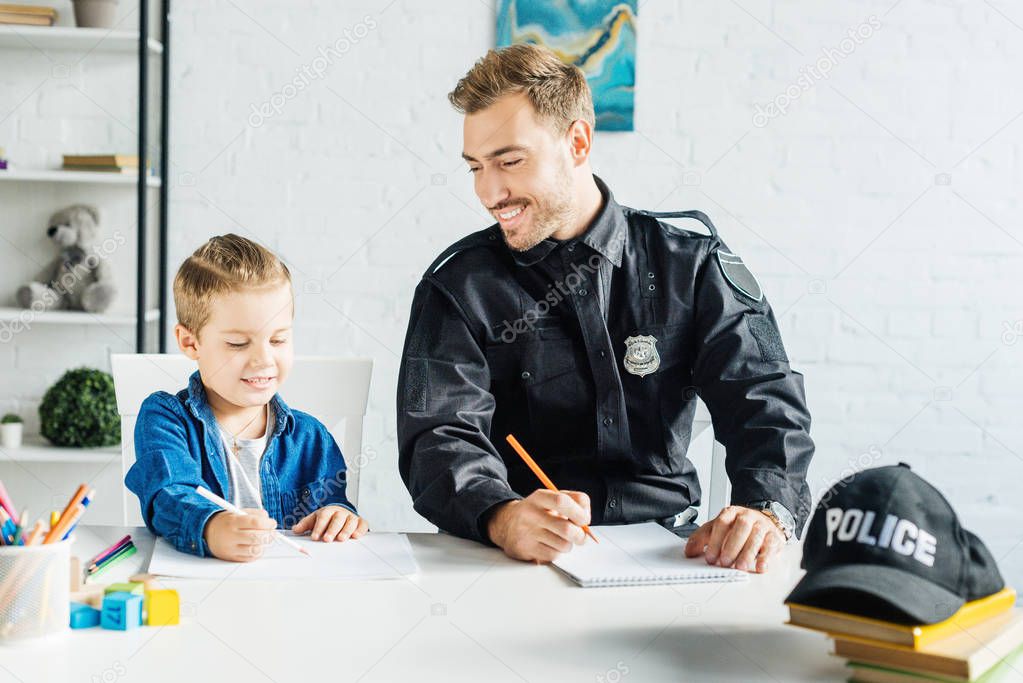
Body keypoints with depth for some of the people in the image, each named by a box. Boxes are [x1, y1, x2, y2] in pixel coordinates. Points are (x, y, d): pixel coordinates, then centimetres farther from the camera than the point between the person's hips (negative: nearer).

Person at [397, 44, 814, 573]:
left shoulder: (690, 260, 5)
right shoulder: (459, 287, 1)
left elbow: (762, 396, -3)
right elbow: (441, 440, -11)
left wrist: (767, 509, -25)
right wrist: (504, 518, -34)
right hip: (522, 563, -1)